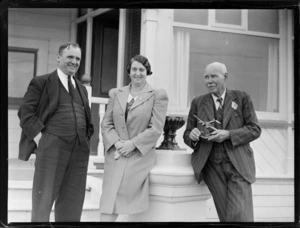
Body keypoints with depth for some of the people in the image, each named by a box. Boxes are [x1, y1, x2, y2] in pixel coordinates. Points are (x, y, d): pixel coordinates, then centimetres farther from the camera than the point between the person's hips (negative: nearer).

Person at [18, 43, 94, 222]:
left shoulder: (82, 88, 20)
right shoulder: (41, 83, 3)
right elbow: (26, 112, -3)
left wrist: (86, 138, 9)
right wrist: (41, 133, -11)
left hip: (80, 151, 6)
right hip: (52, 148, -5)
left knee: (72, 204, 9)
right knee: (43, 201, 1)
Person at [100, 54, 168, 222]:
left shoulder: (158, 95, 2)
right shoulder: (116, 93, 13)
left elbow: (156, 129, -5)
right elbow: (106, 124, 10)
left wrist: (132, 143, -12)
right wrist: (117, 143, -7)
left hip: (140, 156, -3)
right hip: (115, 155, 3)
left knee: (110, 199, -12)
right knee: (109, 201, -9)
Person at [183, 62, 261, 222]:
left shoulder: (242, 98, 6)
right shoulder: (198, 102, 11)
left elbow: (254, 129, 1)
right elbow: (187, 135, 13)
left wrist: (228, 134, -14)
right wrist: (192, 135, -11)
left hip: (238, 165, -2)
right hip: (212, 166, 2)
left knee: (240, 216, -13)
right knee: (226, 216, -1)